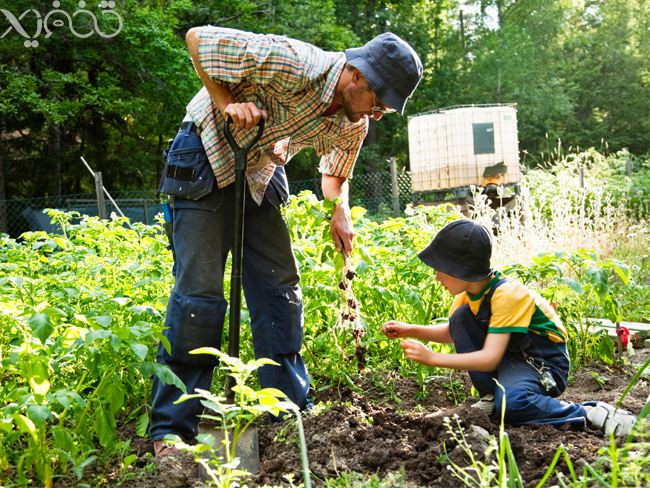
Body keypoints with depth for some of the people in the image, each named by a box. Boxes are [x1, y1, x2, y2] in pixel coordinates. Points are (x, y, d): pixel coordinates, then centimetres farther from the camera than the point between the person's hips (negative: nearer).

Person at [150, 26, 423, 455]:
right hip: (207, 159, -7)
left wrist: (341, 214, -7)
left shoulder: (353, 125, -7)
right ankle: (171, 429, -4)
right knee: (199, 290, -12)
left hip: (260, 174, 7)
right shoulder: (292, 65, -29)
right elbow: (197, 38, -21)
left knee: (280, 286, 2)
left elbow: (335, 174, 13)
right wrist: (227, 102, -28)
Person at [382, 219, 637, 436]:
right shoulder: (469, 290, -2)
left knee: (510, 404, -38)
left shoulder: (507, 295, -27)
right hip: (506, 356, 8)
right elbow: (452, 333, 13)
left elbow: (490, 359, -32)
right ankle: (491, 396, -1)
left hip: (543, 364, -8)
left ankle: (592, 414, -19)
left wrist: (431, 357, -31)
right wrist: (411, 330, -2)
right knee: (461, 317, -12)